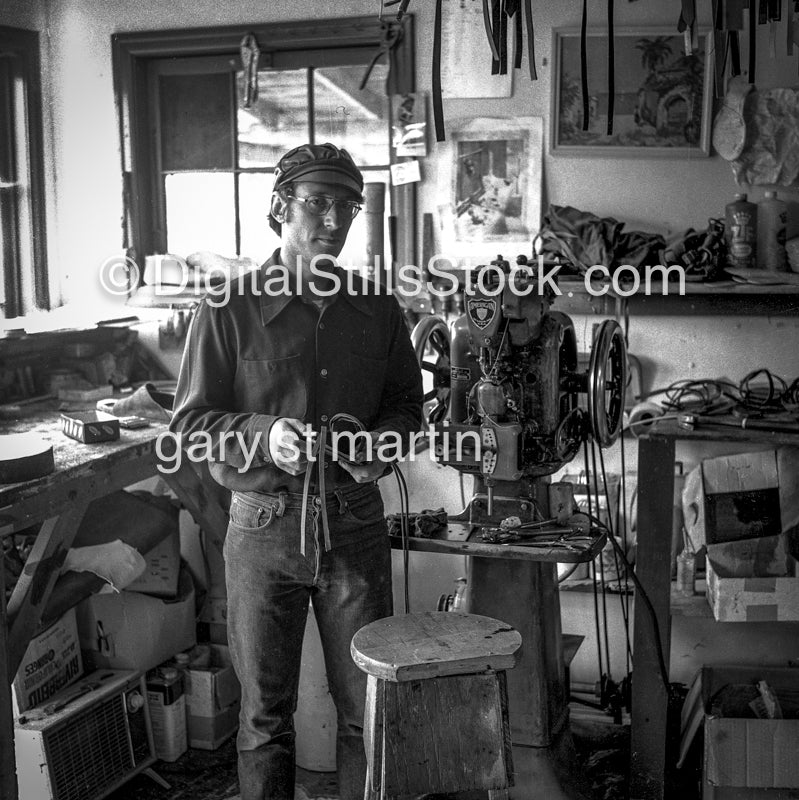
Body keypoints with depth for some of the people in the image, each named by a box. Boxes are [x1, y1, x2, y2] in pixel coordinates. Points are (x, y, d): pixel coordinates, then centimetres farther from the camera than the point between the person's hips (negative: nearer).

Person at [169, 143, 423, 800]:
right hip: (264, 527, -2)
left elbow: (407, 402, 16)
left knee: (368, 707, 9)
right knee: (265, 711, 11)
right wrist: (266, 436, -20)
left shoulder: (378, 308, 6)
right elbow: (191, 421, -3)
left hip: (355, 526, 2)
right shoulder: (229, 308, -4)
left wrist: (382, 441, -5)